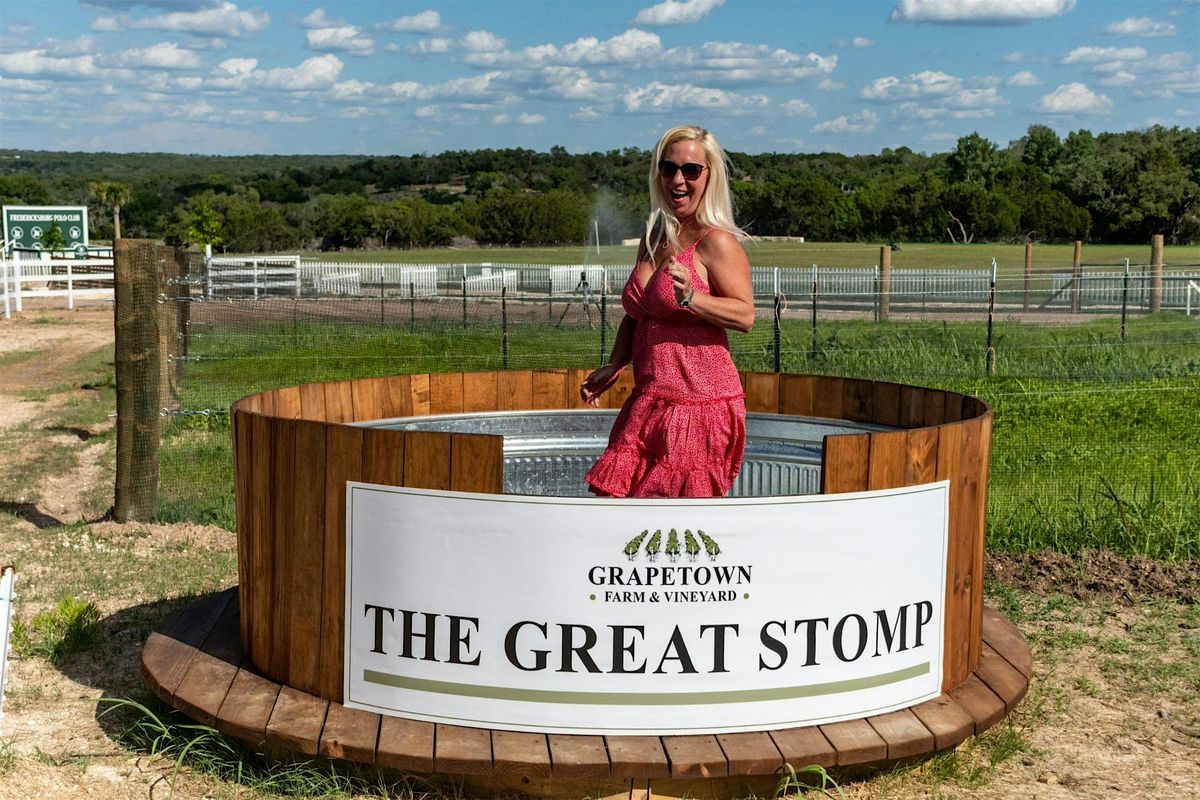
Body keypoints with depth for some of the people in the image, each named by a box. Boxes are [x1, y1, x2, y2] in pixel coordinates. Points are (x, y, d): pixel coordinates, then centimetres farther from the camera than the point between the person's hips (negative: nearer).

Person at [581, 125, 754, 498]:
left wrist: (690, 297, -28)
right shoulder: (653, 239, 16)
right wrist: (612, 367, 13)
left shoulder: (716, 243, -7)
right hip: (648, 402, 8)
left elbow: (745, 315, -15)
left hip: (699, 404, -8)